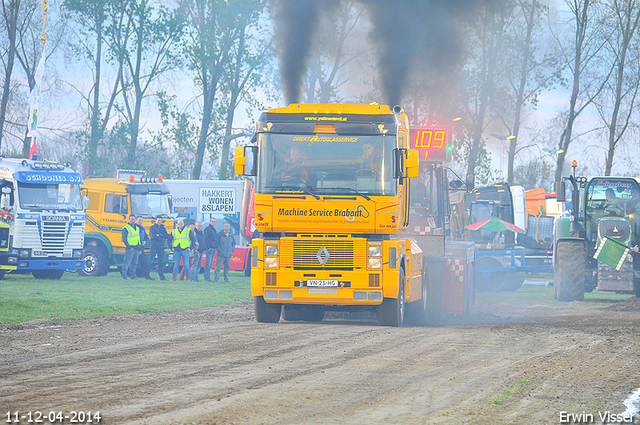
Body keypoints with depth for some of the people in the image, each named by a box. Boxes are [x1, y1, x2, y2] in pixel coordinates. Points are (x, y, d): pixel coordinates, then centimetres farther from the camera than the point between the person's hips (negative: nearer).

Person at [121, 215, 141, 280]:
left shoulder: (137, 228, 18)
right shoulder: (126, 228, -6)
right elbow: (124, 239, -10)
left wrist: (139, 248, 19)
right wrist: (129, 247, -17)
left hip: (136, 249, 7)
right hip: (130, 249, -7)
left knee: (134, 263, 10)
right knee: (127, 262, -11)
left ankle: (133, 275, 16)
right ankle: (124, 275, -11)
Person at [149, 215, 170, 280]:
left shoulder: (163, 228, 15)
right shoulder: (152, 228, 1)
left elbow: (167, 236, 2)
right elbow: (153, 236, -13)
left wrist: (159, 235, -10)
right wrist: (162, 238, -8)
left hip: (161, 247, 5)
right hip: (154, 247, -5)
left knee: (161, 262, 7)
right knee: (150, 261, -7)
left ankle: (161, 275, 11)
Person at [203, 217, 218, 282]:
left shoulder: (214, 230, 21)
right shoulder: (207, 229, -5)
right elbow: (206, 239, -12)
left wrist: (216, 246, 16)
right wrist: (208, 247, -17)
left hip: (214, 248, 9)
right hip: (210, 248, -9)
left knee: (210, 263, 8)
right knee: (208, 262, -11)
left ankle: (206, 277, 11)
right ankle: (207, 277, -13)